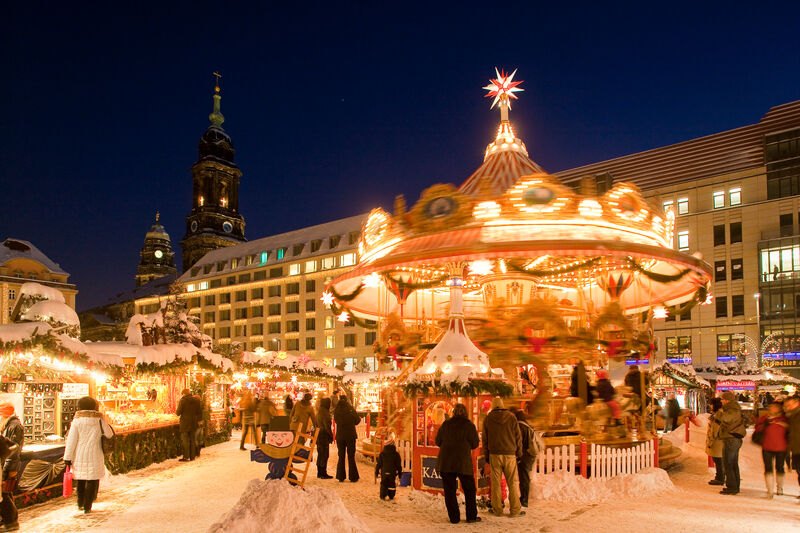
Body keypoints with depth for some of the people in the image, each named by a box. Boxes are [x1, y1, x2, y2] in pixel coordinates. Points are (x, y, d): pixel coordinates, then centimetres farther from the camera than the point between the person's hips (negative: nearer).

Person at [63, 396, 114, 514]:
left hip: (79, 455, 2)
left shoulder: (77, 420, -4)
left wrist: (68, 457, -1)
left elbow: (71, 440, -5)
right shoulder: (99, 419, -2)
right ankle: (87, 507, 5)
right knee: (92, 480, 6)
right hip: (94, 455, -2)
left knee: (80, 480, 19)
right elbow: (109, 435, 7)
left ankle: (80, 504, 30)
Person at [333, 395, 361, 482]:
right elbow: (357, 421, -3)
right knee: (351, 457, 6)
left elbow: (336, 421, 6)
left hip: (340, 436, 2)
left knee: (341, 456, 12)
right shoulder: (351, 409, -12)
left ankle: (341, 477, 12)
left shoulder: (336, 411, -6)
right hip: (350, 436, -2)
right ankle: (353, 477, 8)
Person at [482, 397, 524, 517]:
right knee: (513, 482, 5)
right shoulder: (511, 417, 0)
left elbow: (485, 439, 6)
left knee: (496, 482, 6)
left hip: (494, 454, 1)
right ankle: (515, 509, 6)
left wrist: (486, 455, 14)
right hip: (510, 454, -1)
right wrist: (519, 453, 12)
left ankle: (497, 509, 9)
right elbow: (518, 436, 3)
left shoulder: (488, 419, 3)